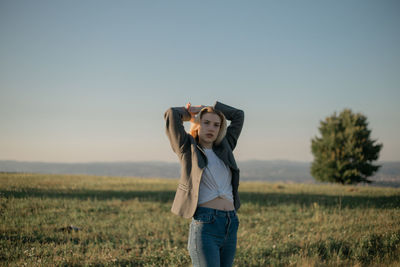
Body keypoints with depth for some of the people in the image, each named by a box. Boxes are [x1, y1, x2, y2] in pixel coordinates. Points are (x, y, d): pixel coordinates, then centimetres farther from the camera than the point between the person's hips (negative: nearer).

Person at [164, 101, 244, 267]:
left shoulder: (223, 149, 18)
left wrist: (205, 108, 20)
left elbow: (238, 115, 23)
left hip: (230, 227, 6)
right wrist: (188, 114, 16)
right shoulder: (188, 149, 5)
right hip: (204, 225, -6)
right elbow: (171, 114, -5)